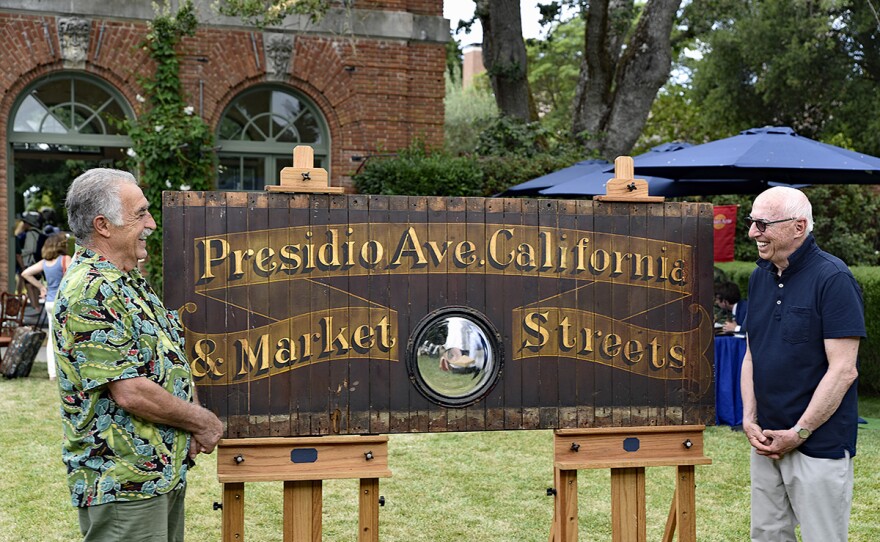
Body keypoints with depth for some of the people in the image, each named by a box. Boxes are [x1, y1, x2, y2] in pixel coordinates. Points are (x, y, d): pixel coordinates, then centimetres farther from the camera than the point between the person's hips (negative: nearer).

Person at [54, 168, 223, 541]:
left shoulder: (132, 283, 12)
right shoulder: (88, 294, -19)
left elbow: (170, 360, 19)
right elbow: (131, 392, -24)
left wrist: (193, 421, 3)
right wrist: (200, 422, -10)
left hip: (167, 470, 9)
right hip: (123, 483, -9)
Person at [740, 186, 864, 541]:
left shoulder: (833, 279, -14)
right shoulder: (760, 278, 9)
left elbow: (843, 371, -17)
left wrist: (799, 433, -15)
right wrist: (749, 419, 3)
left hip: (818, 443, -7)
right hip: (767, 440, 7)